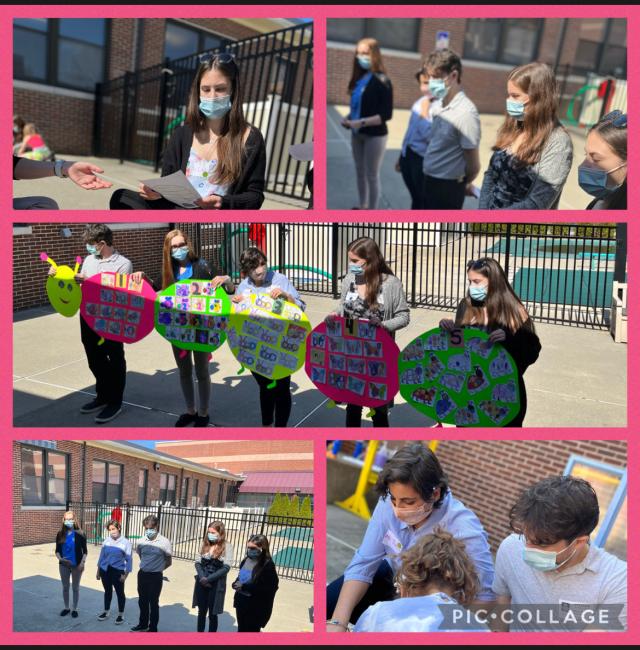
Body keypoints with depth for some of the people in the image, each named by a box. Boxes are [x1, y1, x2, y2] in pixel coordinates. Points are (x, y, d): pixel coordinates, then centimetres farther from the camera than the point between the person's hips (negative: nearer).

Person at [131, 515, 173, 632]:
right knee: (142, 601, 17)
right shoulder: (141, 541, -4)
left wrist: (156, 569, 7)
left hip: (155, 576, -4)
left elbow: (168, 562, -2)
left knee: (153, 603, 5)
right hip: (142, 574, 4)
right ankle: (143, 625, 35)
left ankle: (153, 629, 18)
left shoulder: (164, 542, -15)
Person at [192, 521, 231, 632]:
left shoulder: (226, 547, -9)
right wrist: (202, 577, -13)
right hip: (202, 583, 4)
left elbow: (226, 567, -15)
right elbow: (198, 563, 4)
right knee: (201, 612, 15)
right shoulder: (205, 544, 4)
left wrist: (209, 578, -18)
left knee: (213, 614, 6)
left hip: (216, 585, -4)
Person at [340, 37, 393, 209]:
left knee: (372, 175, 2)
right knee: (360, 171, 15)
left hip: (375, 135, -6)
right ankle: (362, 206, 29)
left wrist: (361, 122, -25)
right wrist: (348, 118, -5)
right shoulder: (359, 78, 3)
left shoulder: (382, 81, -14)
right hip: (357, 134, 6)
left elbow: (386, 114, -18)